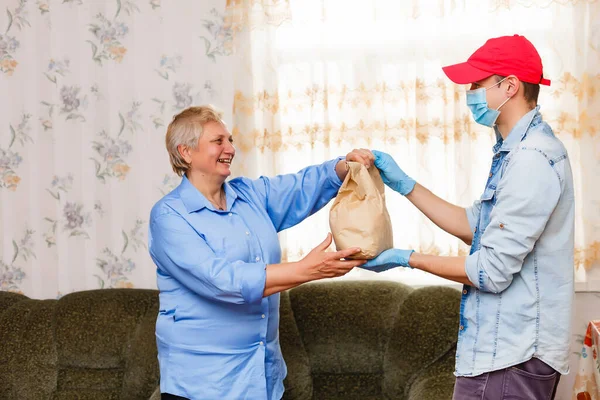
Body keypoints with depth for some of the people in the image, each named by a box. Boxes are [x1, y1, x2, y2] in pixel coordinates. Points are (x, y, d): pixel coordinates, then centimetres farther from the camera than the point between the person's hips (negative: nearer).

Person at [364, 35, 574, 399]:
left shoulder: (531, 160, -21)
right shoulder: (519, 150, 13)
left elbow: (492, 271, -21)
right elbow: (474, 226, 16)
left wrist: (409, 259, -11)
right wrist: (404, 184, 11)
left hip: (510, 356, -10)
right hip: (514, 345, 10)